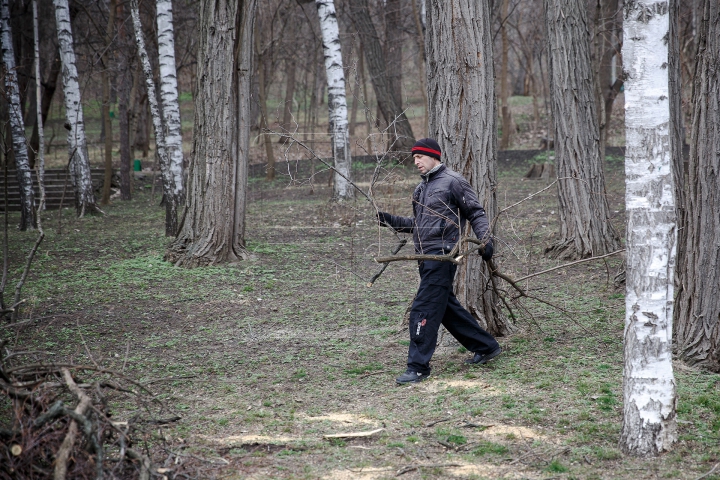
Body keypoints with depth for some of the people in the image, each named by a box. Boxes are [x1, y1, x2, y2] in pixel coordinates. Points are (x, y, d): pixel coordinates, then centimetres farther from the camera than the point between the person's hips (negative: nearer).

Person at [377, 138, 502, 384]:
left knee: (423, 310, -12)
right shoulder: (421, 189, 20)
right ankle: (486, 347, 28)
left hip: (442, 254, -9)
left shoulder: (453, 181, -5)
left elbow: (476, 213, -4)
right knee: (447, 308, 15)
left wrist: (484, 239, -17)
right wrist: (390, 220, 11)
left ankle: (418, 366, -8)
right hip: (425, 256, 9)